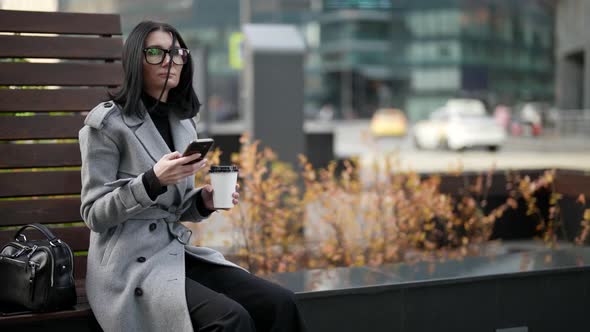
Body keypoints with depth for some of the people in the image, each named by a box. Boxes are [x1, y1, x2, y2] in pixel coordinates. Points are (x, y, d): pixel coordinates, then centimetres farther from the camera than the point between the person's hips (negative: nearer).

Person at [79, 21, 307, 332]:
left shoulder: (183, 122, 13)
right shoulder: (107, 122, -7)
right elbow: (94, 214, -10)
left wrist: (203, 201, -2)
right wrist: (152, 181, -24)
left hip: (178, 253, 7)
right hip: (131, 264, -6)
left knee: (279, 303, -15)